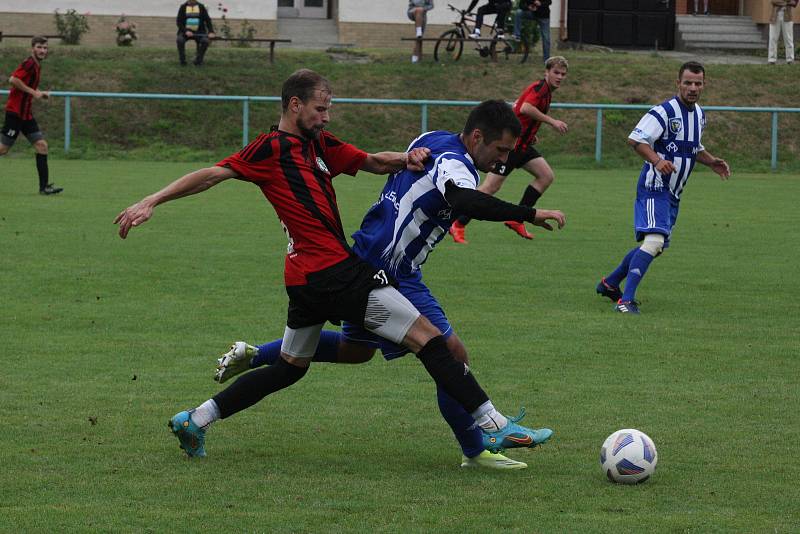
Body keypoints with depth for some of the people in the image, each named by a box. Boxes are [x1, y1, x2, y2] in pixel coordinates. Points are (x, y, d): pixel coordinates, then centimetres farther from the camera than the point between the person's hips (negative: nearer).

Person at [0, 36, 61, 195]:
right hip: (15, 112, -9)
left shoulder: (36, 66, 14)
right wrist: (33, 92, -21)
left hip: (26, 114, 9)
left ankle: (44, 186, -1)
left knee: (42, 146, 1)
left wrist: (40, 93, 8)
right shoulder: (29, 64, -14)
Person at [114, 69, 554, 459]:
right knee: (426, 336, -9)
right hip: (336, 271, -10)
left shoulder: (320, 145, 17)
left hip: (308, 278, 10)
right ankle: (493, 426, -11)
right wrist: (152, 201, -12)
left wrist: (406, 158, 1)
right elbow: (213, 174, -8)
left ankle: (195, 420, 22)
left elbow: (372, 162, 22)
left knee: (289, 368, 22)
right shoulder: (272, 147, -7)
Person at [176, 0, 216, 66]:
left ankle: (198, 60, -10)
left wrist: (211, 32, -15)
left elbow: (207, 20, 2)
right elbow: (179, 21, -2)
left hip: (199, 32, 1)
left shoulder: (201, 7, 5)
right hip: (186, 32, -1)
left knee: (205, 41, -28)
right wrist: (185, 31, -20)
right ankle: (182, 60, -14)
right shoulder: (183, 7, 2)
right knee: (179, 40, -32)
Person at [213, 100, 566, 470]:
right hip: (390, 276, -10)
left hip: (366, 266, 10)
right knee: (452, 356, -9)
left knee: (354, 350, 29)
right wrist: (529, 215, -46)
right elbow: (463, 200, -46)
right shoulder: (451, 163, -24)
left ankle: (253, 356, 33)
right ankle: (475, 452, -1)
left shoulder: (432, 142, 6)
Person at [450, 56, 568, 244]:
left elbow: (518, 104, 28)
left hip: (522, 145, 10)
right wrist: (552, 121, -30)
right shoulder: (540, 88, -15)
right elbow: (525, 108, -33)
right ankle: (458, 226, -4)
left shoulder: (546, 91, 16)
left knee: (546, 176, 2)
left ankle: (516, 219, 6)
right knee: (491, 186, -11)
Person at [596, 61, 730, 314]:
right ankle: (625, 300, -27)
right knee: (654, 240, -25)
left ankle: (610, 283, 34)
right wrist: (657, 160, -36)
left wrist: (711, 161, 11)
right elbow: (635, 139, -22)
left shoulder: (699, 114, 13)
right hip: (654, 187, -9)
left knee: (655, 246, 16)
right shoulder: (664, 111, -15)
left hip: (673, 193, 9)